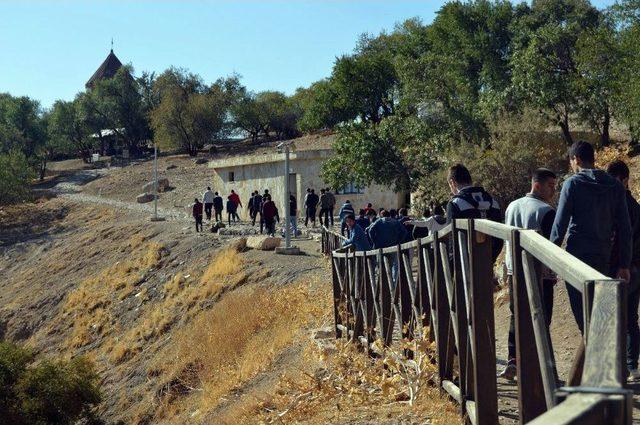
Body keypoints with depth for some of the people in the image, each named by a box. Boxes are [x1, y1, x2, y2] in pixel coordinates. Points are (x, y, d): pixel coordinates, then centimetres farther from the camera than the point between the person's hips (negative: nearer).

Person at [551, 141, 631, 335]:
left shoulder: (572, 183, -8)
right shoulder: (615, 186, 6)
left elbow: (560, 224, -10)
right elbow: (624, 229, 6)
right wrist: (624, 264, 10)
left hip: (578, 254, -5)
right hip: (604, 256, 5)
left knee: (582, 311, 1)